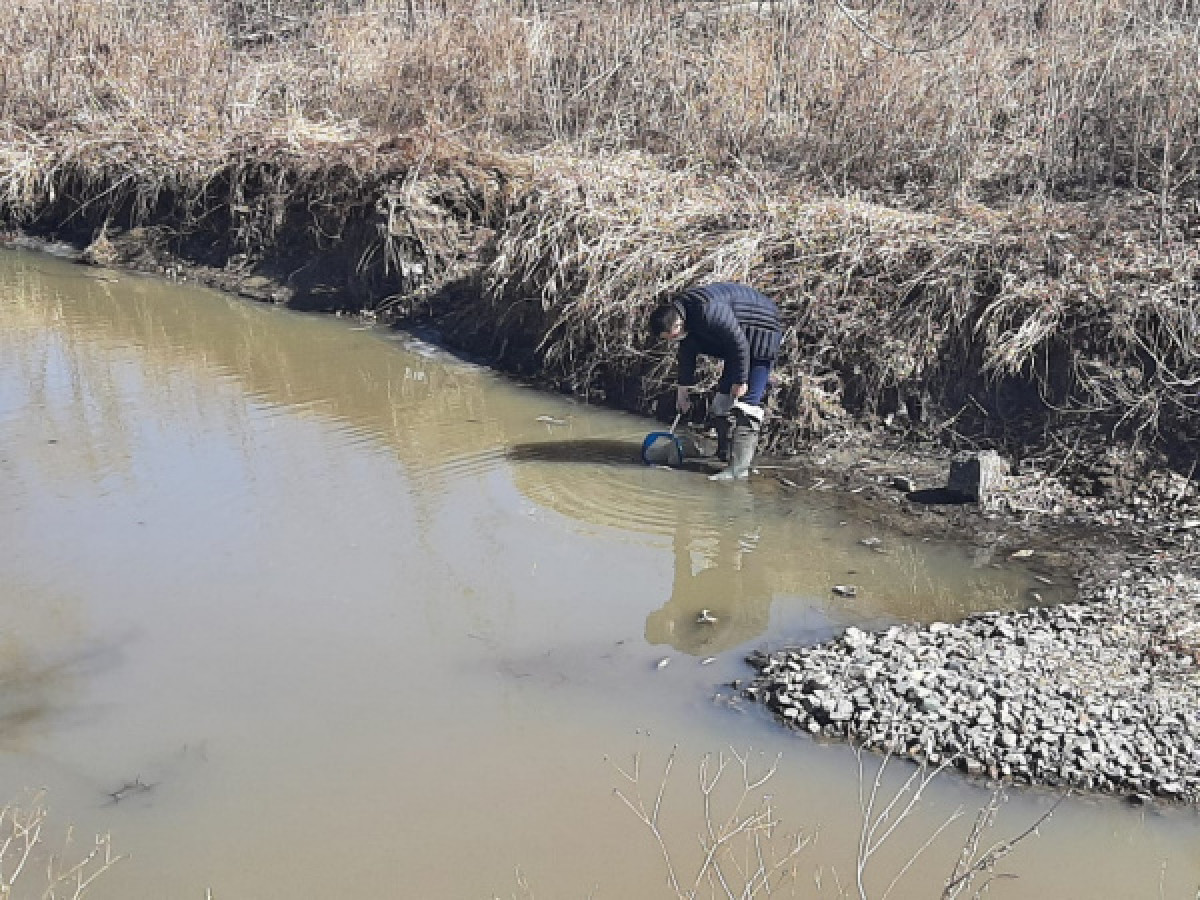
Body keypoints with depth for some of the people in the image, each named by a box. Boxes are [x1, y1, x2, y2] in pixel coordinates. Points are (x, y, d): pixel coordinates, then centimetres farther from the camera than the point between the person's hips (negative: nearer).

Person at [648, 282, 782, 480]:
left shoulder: (708, 312, -34)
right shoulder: (677, 310, -3)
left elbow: (740, 343, -28)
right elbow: (687, 353, 12)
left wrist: (740, 380, -20)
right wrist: (683, 387, 17)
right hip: (737, 338, 10)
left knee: (747, 401, -14)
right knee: (724, 395, 11)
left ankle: (739, 467, -17)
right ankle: (725, 455, 19)